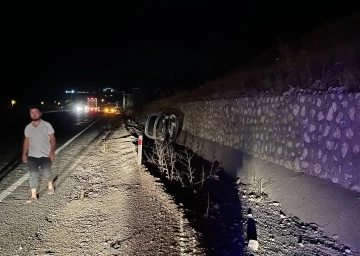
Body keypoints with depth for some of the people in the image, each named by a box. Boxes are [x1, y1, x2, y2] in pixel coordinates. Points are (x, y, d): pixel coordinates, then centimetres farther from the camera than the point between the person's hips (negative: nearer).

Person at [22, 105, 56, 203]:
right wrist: (24, 154, 8)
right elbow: (26, 141, 15)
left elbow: (52, 139, -3)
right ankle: (33, 195, 2)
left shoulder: (47, 125, -2)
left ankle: (50, 185, 21)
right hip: (32, 155, 3)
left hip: (45, 155, -3)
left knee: (46, 171, -12)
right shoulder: (28, 127, 8)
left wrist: (52, 151, -14)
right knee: (33, 174, -6)